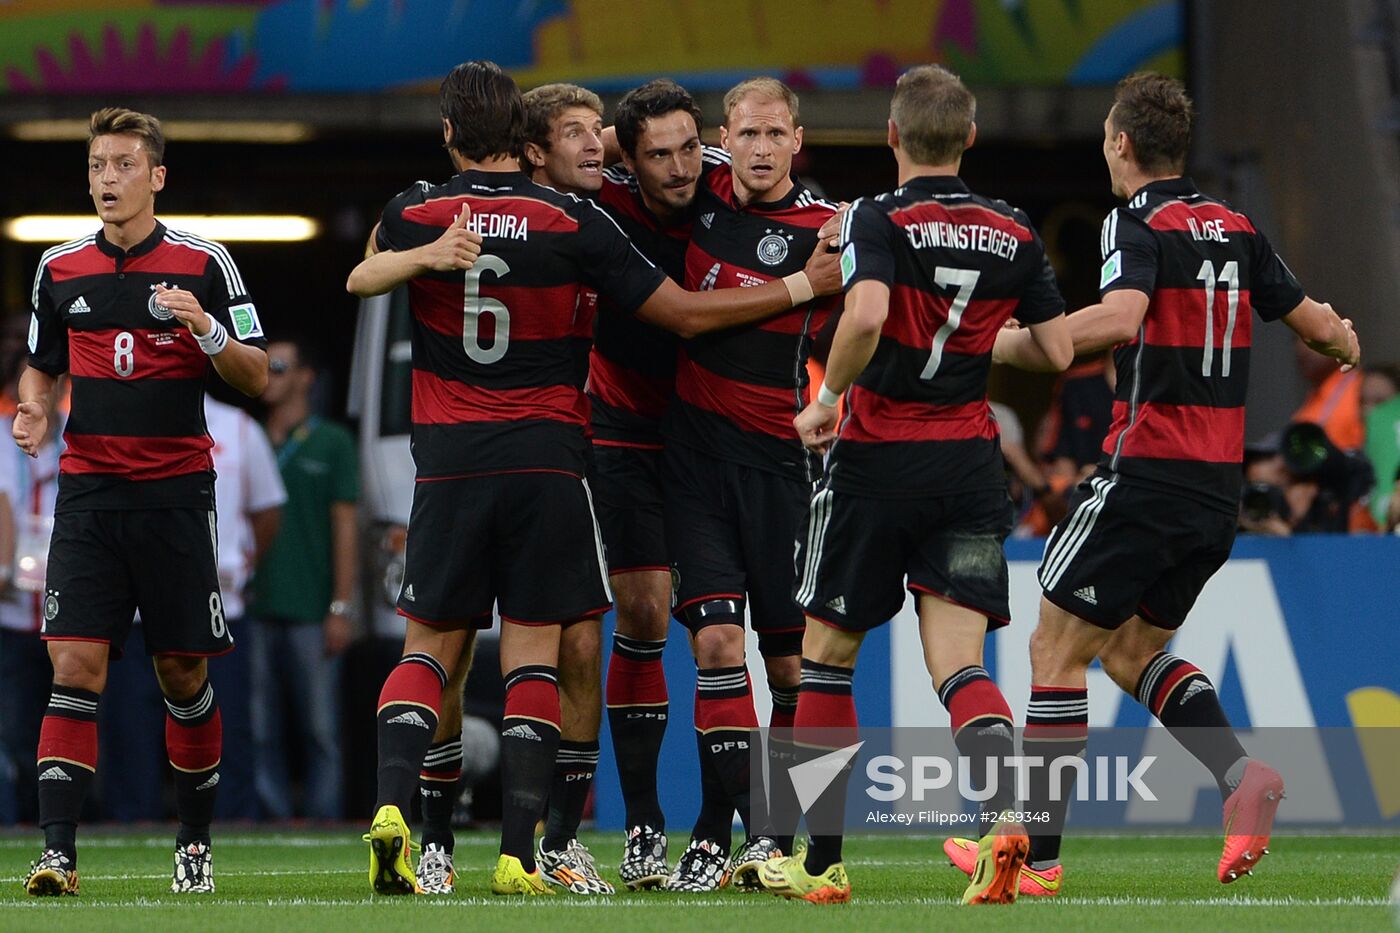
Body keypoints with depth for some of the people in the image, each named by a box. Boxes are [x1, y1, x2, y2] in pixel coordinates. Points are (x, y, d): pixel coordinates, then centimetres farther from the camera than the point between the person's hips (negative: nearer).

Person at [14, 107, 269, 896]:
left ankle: (197, 839, 22)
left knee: (183, 673, 5)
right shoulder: (60, 269, 8)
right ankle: (58, 851, -15)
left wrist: (207, 331, -19)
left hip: (175, 495, -1)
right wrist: (35, 411, -1)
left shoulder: (204, 263, -1)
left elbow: (257, 377, -1)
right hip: (89, 490, 1)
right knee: (76, 666, -11)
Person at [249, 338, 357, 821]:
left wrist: (340, 607, -6)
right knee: (261, 732, 1)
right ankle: (271, 817, 4)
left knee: (320, 730, -3)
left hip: (311, 613, -3)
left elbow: (345, 528, 1)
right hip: (255, 612, 3)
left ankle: (322, 815, -1)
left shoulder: (332, 444, 5)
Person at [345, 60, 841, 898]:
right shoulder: (573, 223, -4)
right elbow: (685, 314, 0)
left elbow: (362, 279, 22)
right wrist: (800, 287, 10)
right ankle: (519, 854, -5)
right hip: (547, 461, -1)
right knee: (534, 658, 2)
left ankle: (393, 804, -13)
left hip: (449, 461, 1)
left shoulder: (415, 216, 0)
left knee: (430, 650, 9)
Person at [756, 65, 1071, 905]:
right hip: (970, 461, 3)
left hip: (877, 457, -3)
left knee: (828, 656, 11)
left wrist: (828, 399, -12)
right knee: (959, 663, -1)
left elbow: (867, 315, -27)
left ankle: (822, 862, 13)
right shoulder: (1016, 236, 4)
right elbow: (1058, 353, 6)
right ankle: (1006, 817, -29)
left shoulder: (879, 220, -9)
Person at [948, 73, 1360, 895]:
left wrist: (1008, 343, -22)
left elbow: (1120, 316, -29)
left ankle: (1036, 853, 2)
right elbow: (1309, 320, 16)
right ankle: (1242, 777, -3)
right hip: (1219, 487, 7)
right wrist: (1347, 344, 38)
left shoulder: (1140, 225, -10)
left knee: (1058, 648, 3)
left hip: (1148, 473, -7)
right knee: (1135, 650, 20)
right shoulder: (1235, 228, 10)